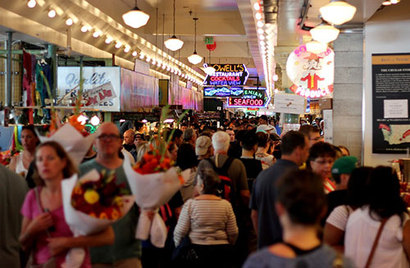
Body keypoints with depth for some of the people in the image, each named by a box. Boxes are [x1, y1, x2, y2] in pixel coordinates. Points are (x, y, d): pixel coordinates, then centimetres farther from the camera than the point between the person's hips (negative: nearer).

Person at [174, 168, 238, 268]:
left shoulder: (190, 204, -7)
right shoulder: (226, 205, -1)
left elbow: (180, 232, -5)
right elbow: (233, 233, 2)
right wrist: (227, 248, 20)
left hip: (196, 250, -2)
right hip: (221, 251, 2)